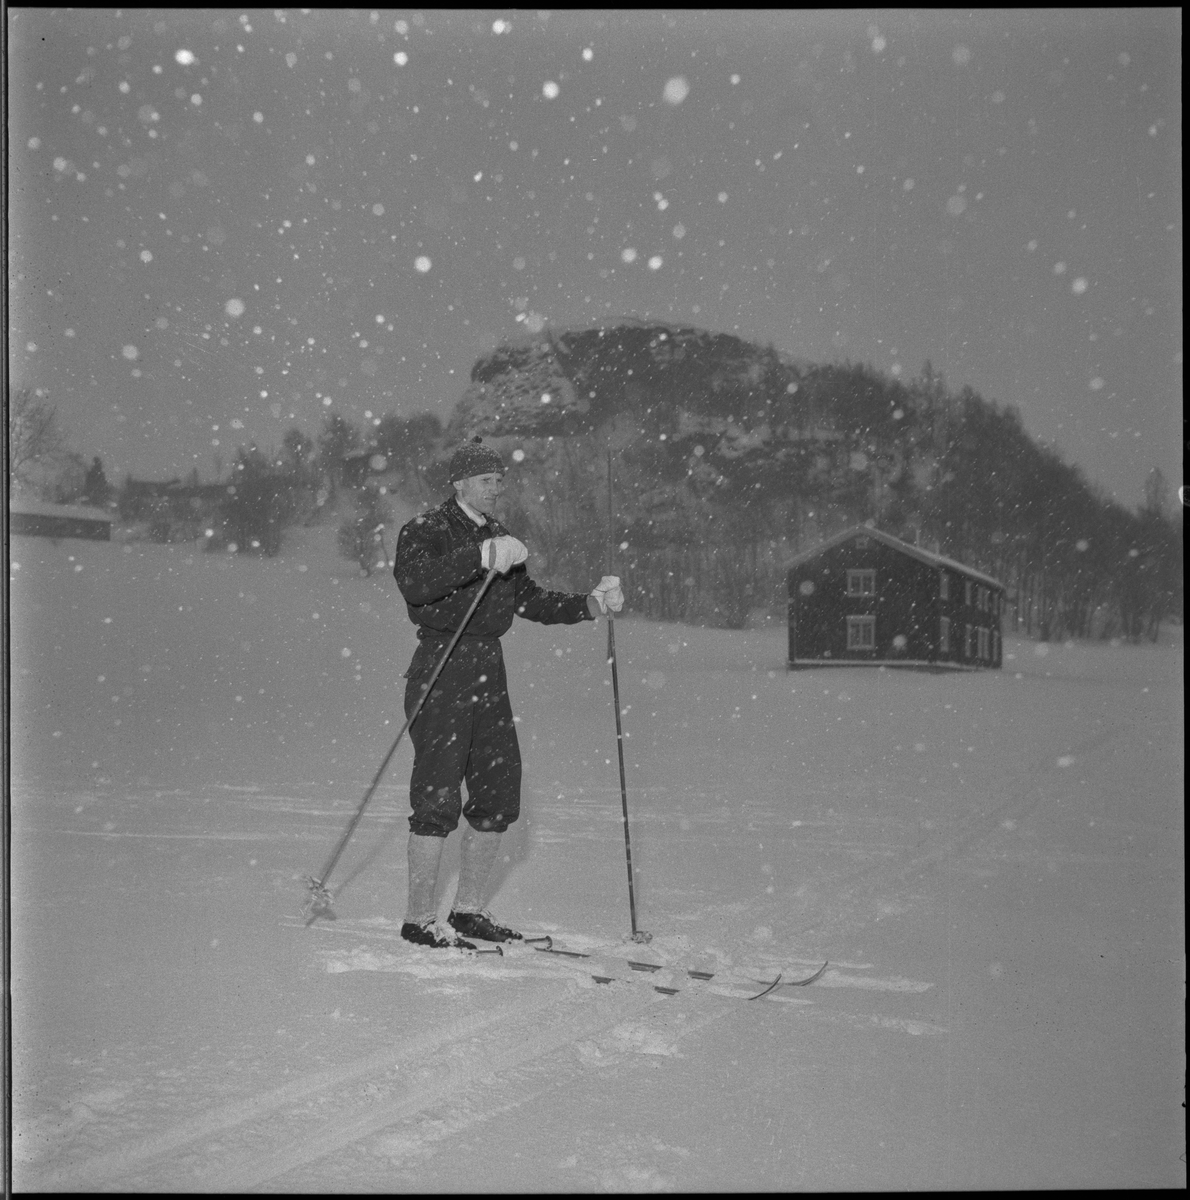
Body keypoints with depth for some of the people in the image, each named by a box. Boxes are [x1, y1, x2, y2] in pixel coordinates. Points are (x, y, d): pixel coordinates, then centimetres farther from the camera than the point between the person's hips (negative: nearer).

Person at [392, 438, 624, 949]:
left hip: (489, 673, 8)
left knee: (499, 798, 8)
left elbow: (529, 600, 21)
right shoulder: (425, 530, -6)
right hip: (441, 671, -8)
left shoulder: (498, 538, 18)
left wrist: (590, 603, 8)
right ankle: (419, 920, 3)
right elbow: (413, 581, -26)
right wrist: (481, 557, -35)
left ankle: (468, 910, 21)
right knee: (438, 801, -7)